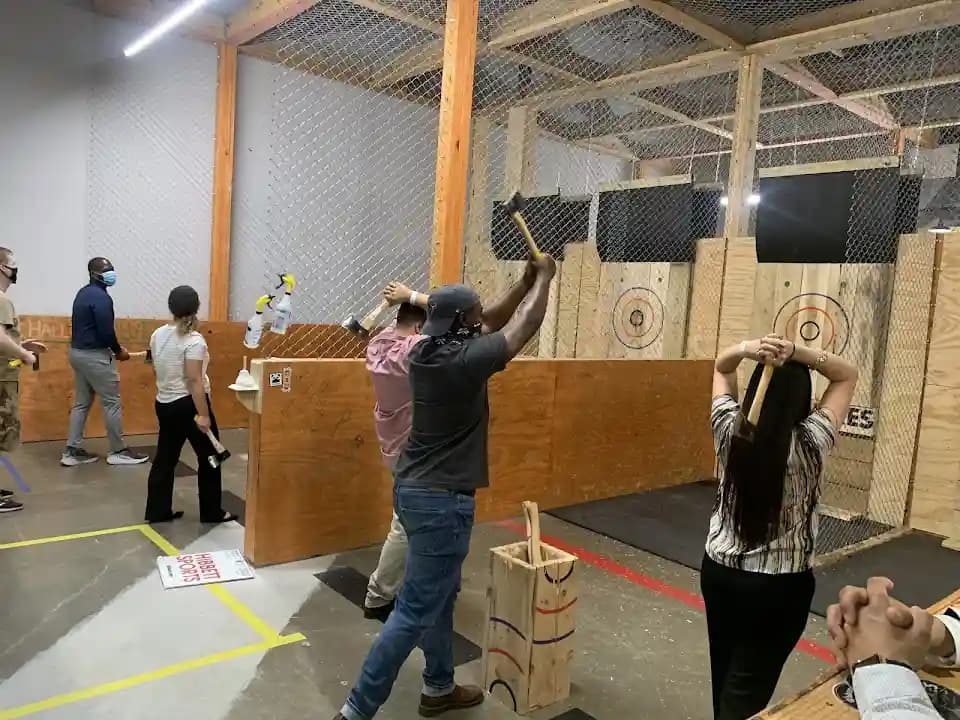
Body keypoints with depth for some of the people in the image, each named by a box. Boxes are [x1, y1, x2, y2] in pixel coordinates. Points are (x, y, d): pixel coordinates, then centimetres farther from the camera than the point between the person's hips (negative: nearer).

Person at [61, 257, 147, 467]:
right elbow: (106, 331, -21)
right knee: (112, 402, -2)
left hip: (78, 352, 10)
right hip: (95, 356, -10)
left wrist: (113, 349, 14)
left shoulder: (83, 293, 15)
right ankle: (118, 451, 5)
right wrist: (119, 351, -5)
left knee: (81, 403, 12)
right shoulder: (101, 297, -17)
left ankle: (72, 451, 13)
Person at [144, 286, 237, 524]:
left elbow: (156, 370, 17)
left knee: (165, 459, 15)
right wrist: (203, 414, -21)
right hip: (188, 405, -8)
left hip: (164, 404, 8)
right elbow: (195, 381, -22)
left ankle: (157, 511, 21)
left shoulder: (157, 335, 5)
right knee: (209, 457, 6)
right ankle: (211, 512, 15)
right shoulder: (193, 340, -18)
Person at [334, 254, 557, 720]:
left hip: (413, 488, 9)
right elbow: (525, 325, -7)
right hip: (442, 500, -9)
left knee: (441, 594, 22)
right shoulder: (465, 361, -21)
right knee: (416, 609, 1)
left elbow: (493, 323, 16)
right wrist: (544, 277, 8)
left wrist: (524, 283, 12)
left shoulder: (426, 351, 2)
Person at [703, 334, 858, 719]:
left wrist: (748, 349, -17)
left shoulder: (729, 430, -11)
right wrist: (797, 353, -21)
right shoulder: (810, 442, -19)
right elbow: (848, 375, -7)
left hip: (718, 570, 4)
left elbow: (721, 366, 4)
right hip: (781, 585, -3)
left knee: (724, 674, 22)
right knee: (747, 688, 8)